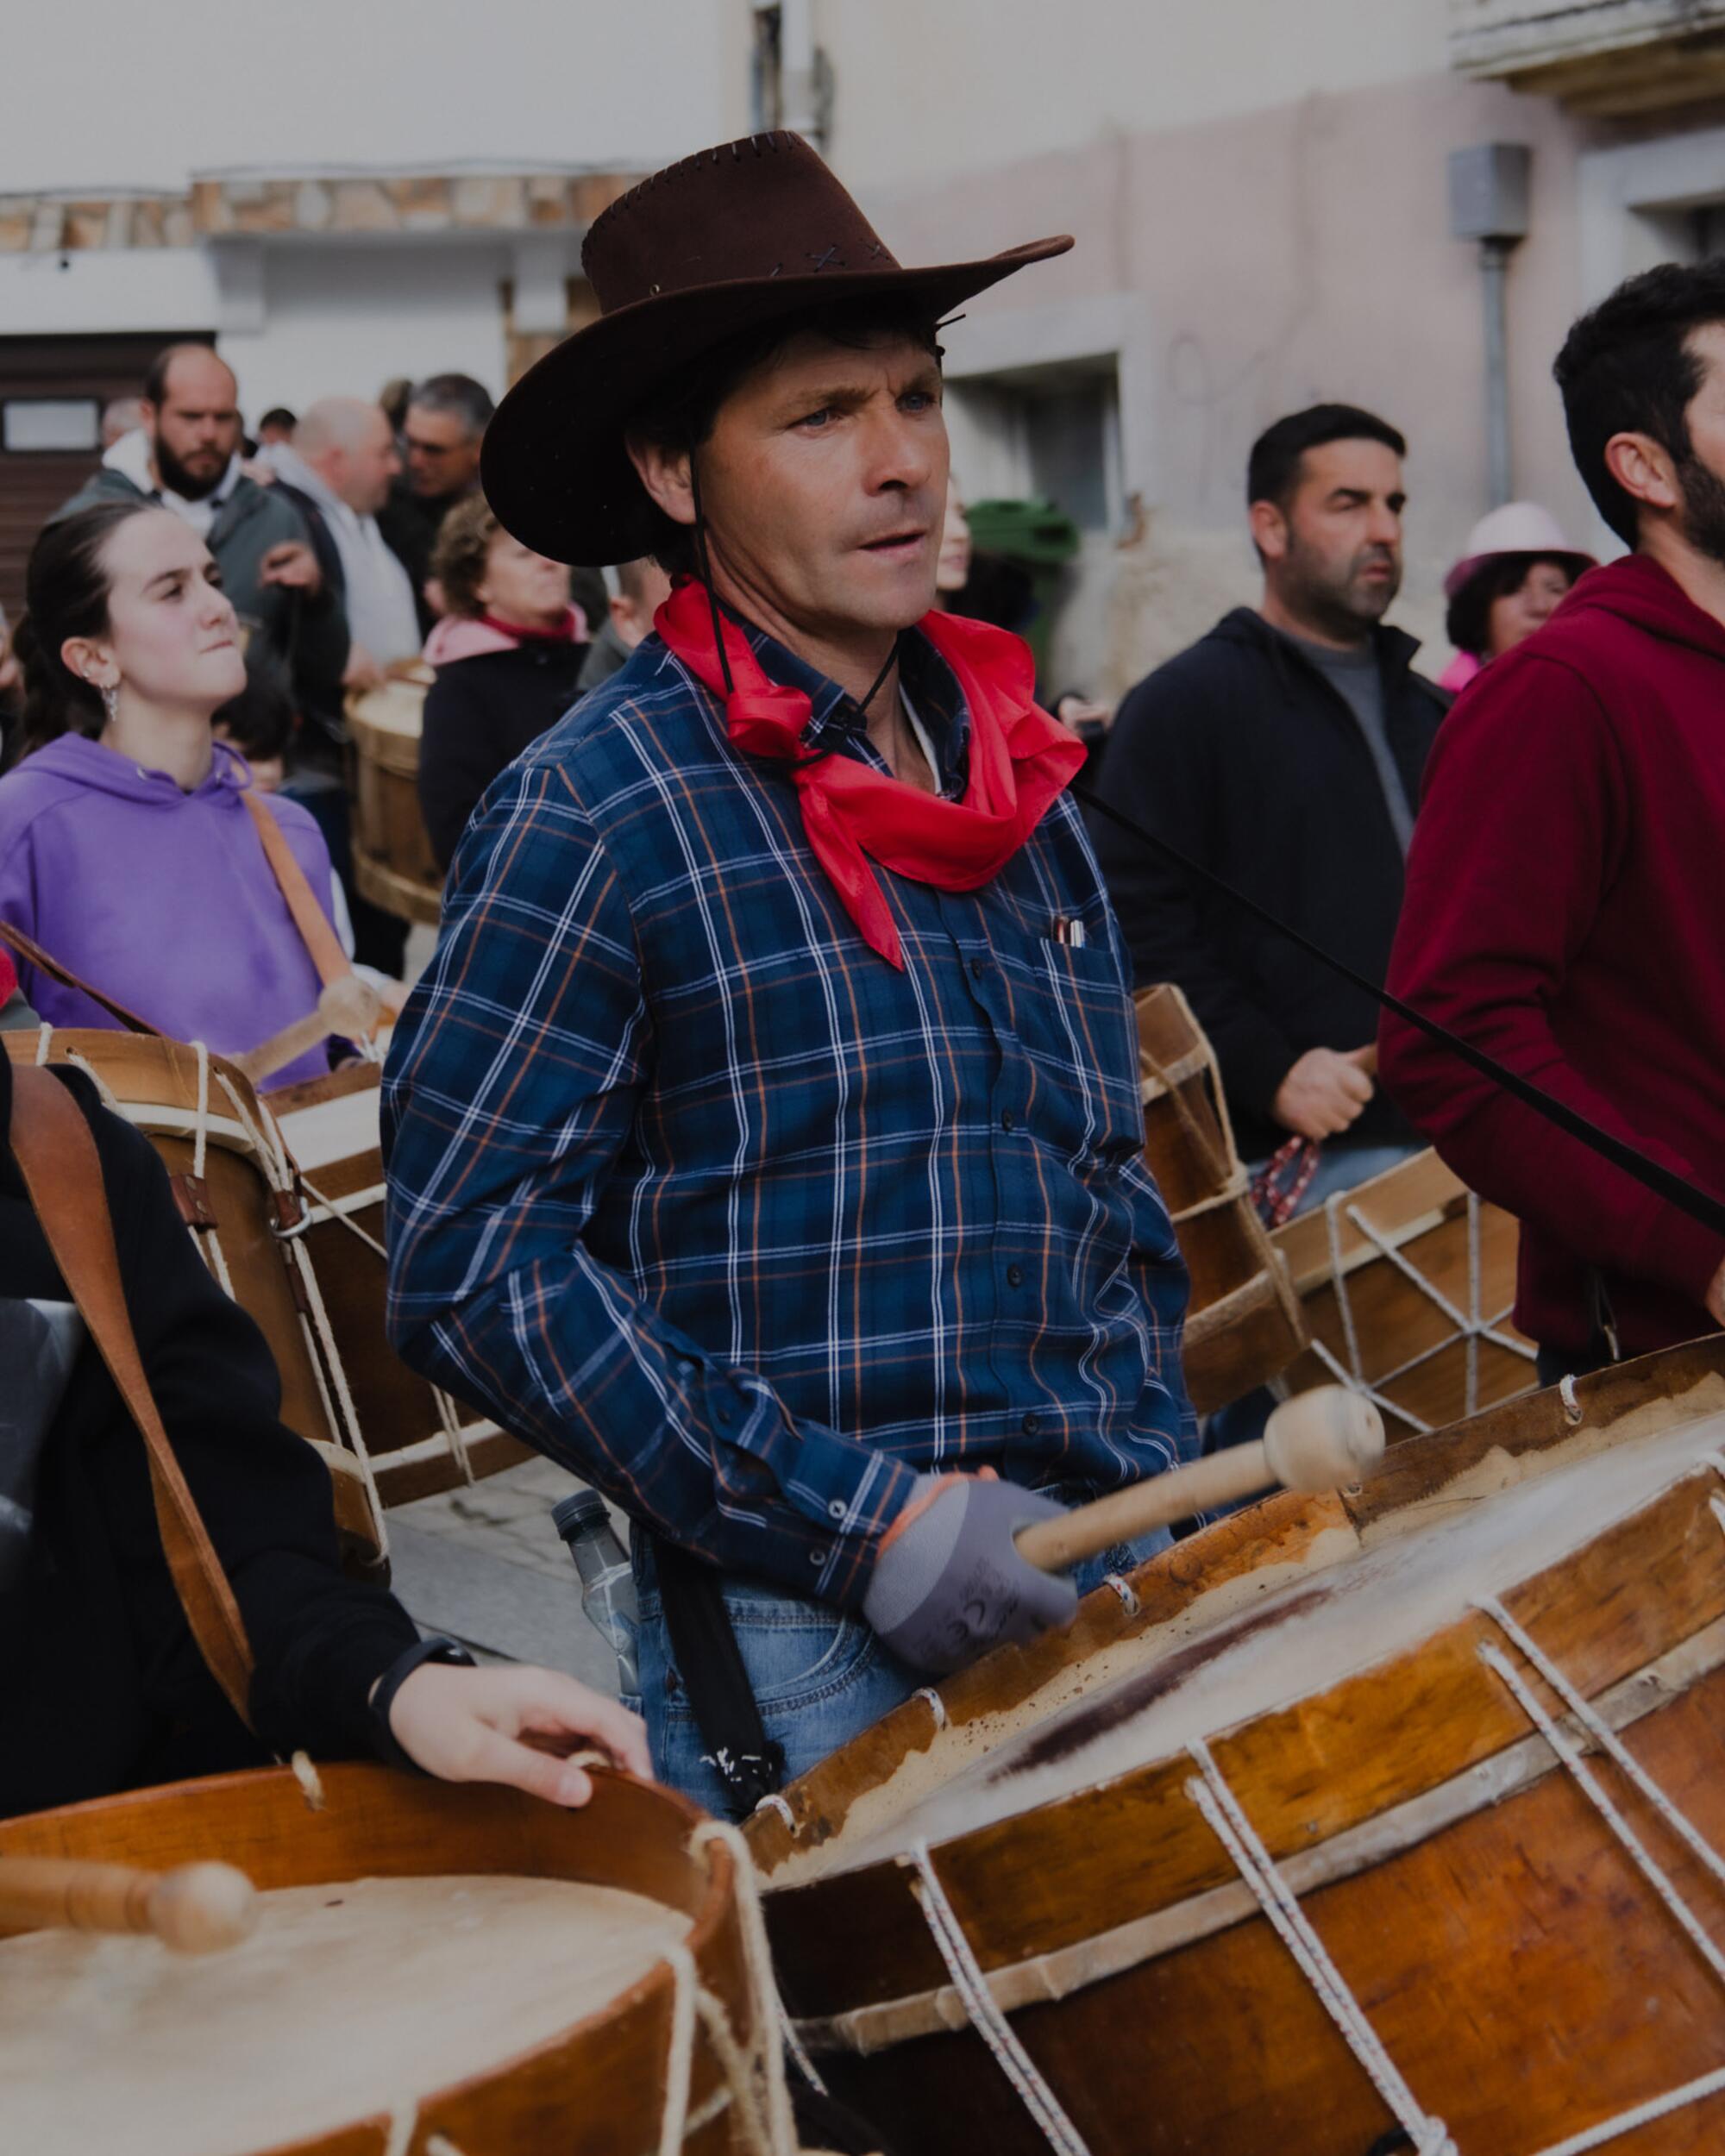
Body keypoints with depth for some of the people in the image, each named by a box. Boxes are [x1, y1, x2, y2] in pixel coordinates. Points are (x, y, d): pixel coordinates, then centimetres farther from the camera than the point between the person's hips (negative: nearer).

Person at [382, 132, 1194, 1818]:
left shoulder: (1018, 773, 9)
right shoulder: (594, 810, -11)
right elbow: (468, 1264, -15)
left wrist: (1156, 1479, 4)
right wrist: (857, 1522, -19)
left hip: (1100, 1590, 6)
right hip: (808, 1658, -6)